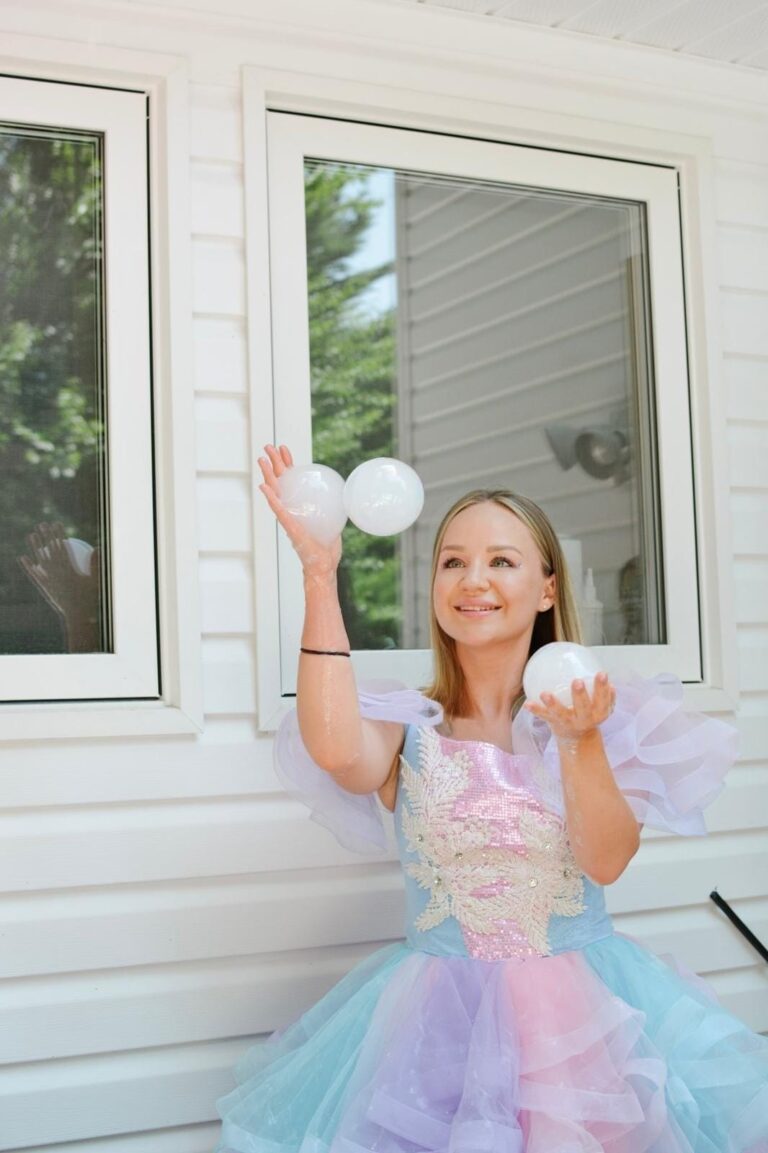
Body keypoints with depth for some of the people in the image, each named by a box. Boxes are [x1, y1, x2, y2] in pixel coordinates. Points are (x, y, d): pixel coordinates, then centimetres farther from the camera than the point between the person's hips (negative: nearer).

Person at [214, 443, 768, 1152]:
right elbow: (336, 750, -24)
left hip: (586, 1006, 1)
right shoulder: (409, 728, -1)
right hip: (440, 1014, -1)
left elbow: (607, 861, -8)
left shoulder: (592, 713, 2)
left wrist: (579, 741, -22)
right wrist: (321, 580, -22)